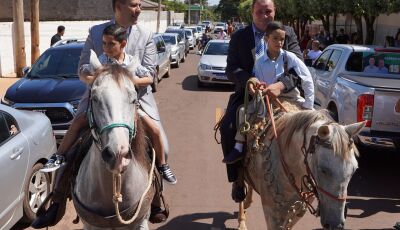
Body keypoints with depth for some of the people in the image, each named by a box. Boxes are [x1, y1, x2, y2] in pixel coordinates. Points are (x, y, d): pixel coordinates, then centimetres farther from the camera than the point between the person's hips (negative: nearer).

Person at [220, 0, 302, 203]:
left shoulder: (288, 33, 7)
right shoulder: (239, 37, 8)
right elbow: (231, 68, -1)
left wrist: (281, 85, -25)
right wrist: (249, 81, -24)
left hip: (281, 93, 0)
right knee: (227, 127, -24)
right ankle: (237, 178, -7)